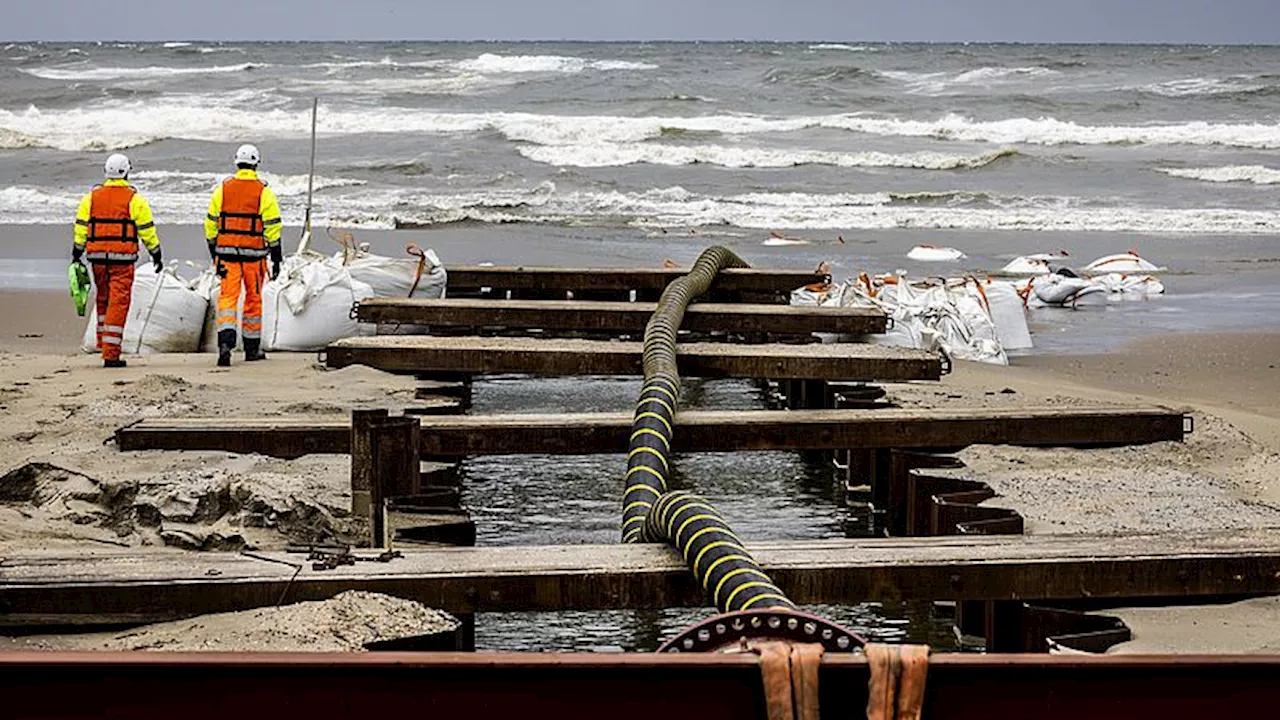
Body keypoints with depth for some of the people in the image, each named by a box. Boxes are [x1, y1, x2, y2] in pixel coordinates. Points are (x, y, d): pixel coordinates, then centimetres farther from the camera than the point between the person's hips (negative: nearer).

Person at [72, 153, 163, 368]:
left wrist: (76, 256, 13)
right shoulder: (134, 199, -2)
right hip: (122, 258, -4)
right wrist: (156, 256, 8)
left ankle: (103, 341, 27)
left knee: (103, 300, 22)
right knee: (118, 303, -3)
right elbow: (147, 230, -1)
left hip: (97, 256, 4)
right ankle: (111, 354, -7)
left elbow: (81, 228, 7)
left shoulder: (91, 197, 8)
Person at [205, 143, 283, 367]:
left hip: (227, 253, 1)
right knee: (254, 300, 12)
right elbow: (272, 228, -7)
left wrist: (214, 254, 18)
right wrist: (276, 260, -1)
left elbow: (211, 225, 7)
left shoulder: (222, 189, 3)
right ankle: (252, 348, 21)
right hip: (254, 255, -1)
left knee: (228, 297, 1)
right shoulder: (264, 192, -5)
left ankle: (225, 341, -21)